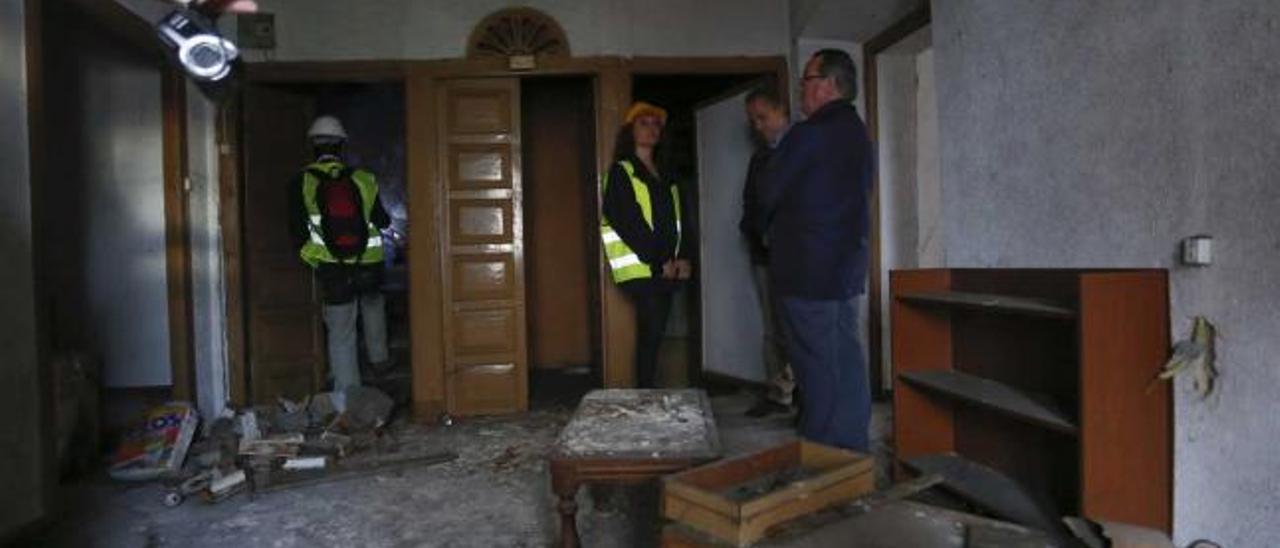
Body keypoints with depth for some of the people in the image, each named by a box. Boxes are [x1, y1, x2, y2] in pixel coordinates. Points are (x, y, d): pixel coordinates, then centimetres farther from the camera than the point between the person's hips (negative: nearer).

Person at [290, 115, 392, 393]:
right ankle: (379, 358, 39)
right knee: (373, 303, 32)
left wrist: (312, 261, 13)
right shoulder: (364, 179, -3)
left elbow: (299, 231, -4)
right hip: (369, 266, 1)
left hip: (332, 271, -1)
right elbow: (382, 221, 7)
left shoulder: (302, 183, -5)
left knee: (340, 334, 6)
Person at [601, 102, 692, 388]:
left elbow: (675, 219, 17)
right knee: (651, 333, -12)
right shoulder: (621, 172, -1)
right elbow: (626, 221, -10)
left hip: (666, 268, 6)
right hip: (640, 268, -6)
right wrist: (658, 260, -14)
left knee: (654, 335, 5)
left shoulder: (665, 174, 21)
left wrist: (681, 257, 1)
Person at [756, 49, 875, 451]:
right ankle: (852, 447, 21)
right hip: (848, 264, 9)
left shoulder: (809, 134, -14)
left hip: (807, 269, -8)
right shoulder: (859, 134, 14)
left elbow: (768, 193, -8)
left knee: (816, 364, -3)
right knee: (847, 359, 12)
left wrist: (770, 229, 14)